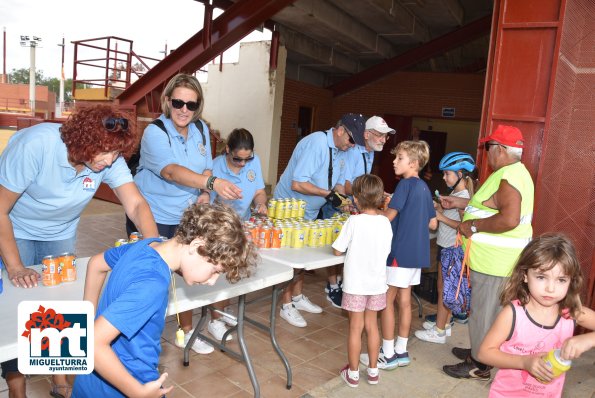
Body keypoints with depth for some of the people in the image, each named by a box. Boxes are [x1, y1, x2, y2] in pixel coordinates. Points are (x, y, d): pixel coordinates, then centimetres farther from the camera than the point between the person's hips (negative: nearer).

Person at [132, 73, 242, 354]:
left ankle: (187, 331, 30)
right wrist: (212, 182, -49)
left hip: (184, 217, 5)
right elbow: (172, 171, -34)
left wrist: (204, 194, -12)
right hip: (152, 217, -5)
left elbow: (205, 168, 9)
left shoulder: (201, 129, 2)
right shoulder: (154, 132, -18)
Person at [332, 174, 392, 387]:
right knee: (372, 325, 18)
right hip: (377, 283, 4)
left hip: (356, 283, -4)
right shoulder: (385, 222, -4)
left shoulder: (354, 221, -17)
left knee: (355, 328, 8)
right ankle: (373, 371, 30)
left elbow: (337, 250, -10)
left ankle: (353, 374, 21)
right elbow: (386, 251, 6)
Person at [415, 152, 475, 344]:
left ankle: (439, 331, 10)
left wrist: (441, 217, -21)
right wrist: (437, 207, 0)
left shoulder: (463, 196, -18)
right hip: (445, 245, 9)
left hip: (452, 248, -9)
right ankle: (443, 323, 30)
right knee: (444, 287, 17)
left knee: (444, 288, 0)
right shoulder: (454, 193, 10)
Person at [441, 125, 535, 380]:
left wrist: (473, 226, -22)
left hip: (494, 260, -11)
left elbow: (509, 219, -33)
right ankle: (479, 352, 38)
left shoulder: (507, 177, -21)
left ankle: (479, 367, 17)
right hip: (498, 257, 11)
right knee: (490, 309, 22)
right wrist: (460, 203, 20)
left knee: (483, 311, 2)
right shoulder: (516, 172, 13)